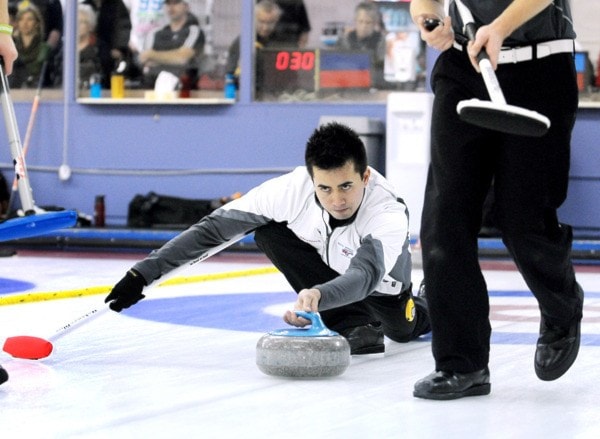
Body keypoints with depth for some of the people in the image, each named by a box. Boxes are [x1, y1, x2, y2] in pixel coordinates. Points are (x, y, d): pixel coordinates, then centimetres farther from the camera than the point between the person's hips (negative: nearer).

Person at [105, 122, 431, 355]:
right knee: (268, 228, -24)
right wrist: (144, 273, -35)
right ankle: (352, 324, -16)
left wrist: (317, 295, -81)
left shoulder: (390, 215, -42)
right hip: (327, 272, 1)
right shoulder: (292, 189, -35)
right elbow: (214, 228, -30)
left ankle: (428, 308, 30)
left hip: (379, 284, -1)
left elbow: (365, 276, -59)